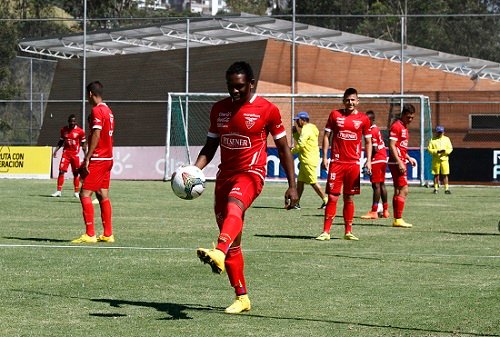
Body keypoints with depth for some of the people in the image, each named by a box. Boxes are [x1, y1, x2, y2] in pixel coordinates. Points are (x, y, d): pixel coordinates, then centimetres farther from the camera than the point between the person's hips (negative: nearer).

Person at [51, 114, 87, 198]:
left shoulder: (80, 131, -6)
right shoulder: (63, 130, 3)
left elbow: (83, 144, 1)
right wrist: (56, 150, 4)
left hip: (75, 154, -2)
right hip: (66, 153, 2)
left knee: (76, 173, 4)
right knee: (61, 171, -7)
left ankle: (76, 192, 13)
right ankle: (59, 191, -4)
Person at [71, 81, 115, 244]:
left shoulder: (97, 111, -12)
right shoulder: (108, 111, 16)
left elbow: (96, 135, -20)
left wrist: (87, 159, -20)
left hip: (98, 159, -9)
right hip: (108, 158, 9)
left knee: (85, 194, -9)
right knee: (103, 195, 11)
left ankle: (90, 234, -14)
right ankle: (108, 234, 11)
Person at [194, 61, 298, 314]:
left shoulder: (267, 110, -3)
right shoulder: (219, 109, 10)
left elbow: (283, 148, 4)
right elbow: (210, 146, 16)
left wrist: (292, 186, 2)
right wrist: (194, 170, -3)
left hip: (251, 173, -6)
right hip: (225, 175, 6)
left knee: (233, 207, -39)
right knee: (232, 243, 7)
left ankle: (218, 254, -66)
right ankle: (242, 298, 17)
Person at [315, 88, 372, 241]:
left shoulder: (363, 119, 6)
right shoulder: (335, 115, 5)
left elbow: (368, 141, 10)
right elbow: (326, 135, 7)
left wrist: (368, 161, -1)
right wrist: (324, 157, -1)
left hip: (354, 163, 1)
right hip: (336, 162, -1)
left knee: (349, 198, 6)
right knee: (332, 197, -3)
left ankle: (348, 232, 14)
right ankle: (326, 232, -1)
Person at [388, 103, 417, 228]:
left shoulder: (404, 127, 18)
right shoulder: (396, 126, -12)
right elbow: (392, 146, -19)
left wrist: (409, 158, 17)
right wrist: (399, 163, -23)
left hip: (400, 163, 10)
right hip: (397, 163, -10)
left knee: (398, 191, 10)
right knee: (403, 190, -12)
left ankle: (396, 219, 13)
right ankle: (398, 219, -11)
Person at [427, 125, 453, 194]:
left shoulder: (446, 139, 12)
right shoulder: (433, 140, 6)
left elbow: (450, 149, 6)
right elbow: (429, 149, 0)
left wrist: (445, 151, -14)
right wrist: (437, 151, -15)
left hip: (444, 159, 1)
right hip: (436, 159, -1)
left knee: (445, 175, -3)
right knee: (436, 175, 2)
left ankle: (446, 188, -2)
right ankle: (436, 188, 10)